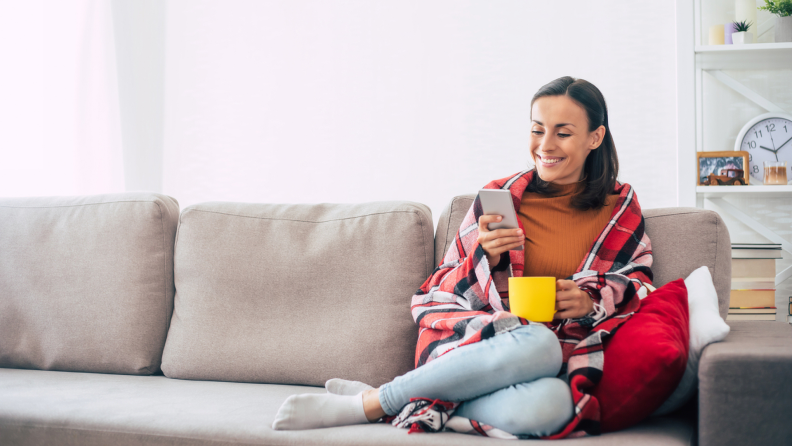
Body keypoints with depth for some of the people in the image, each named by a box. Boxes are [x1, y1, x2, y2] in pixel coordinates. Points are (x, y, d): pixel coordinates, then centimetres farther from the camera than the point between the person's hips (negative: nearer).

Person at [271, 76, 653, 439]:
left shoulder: (621, 210, 13)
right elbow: (439, 295, 10)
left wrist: (590, 300, -7)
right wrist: (485, 257, -11)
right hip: (475, 339, -1)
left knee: (549, 405, -41)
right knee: (537, 343, -41)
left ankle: (371, 404, -24)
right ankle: (369, 401, -27)